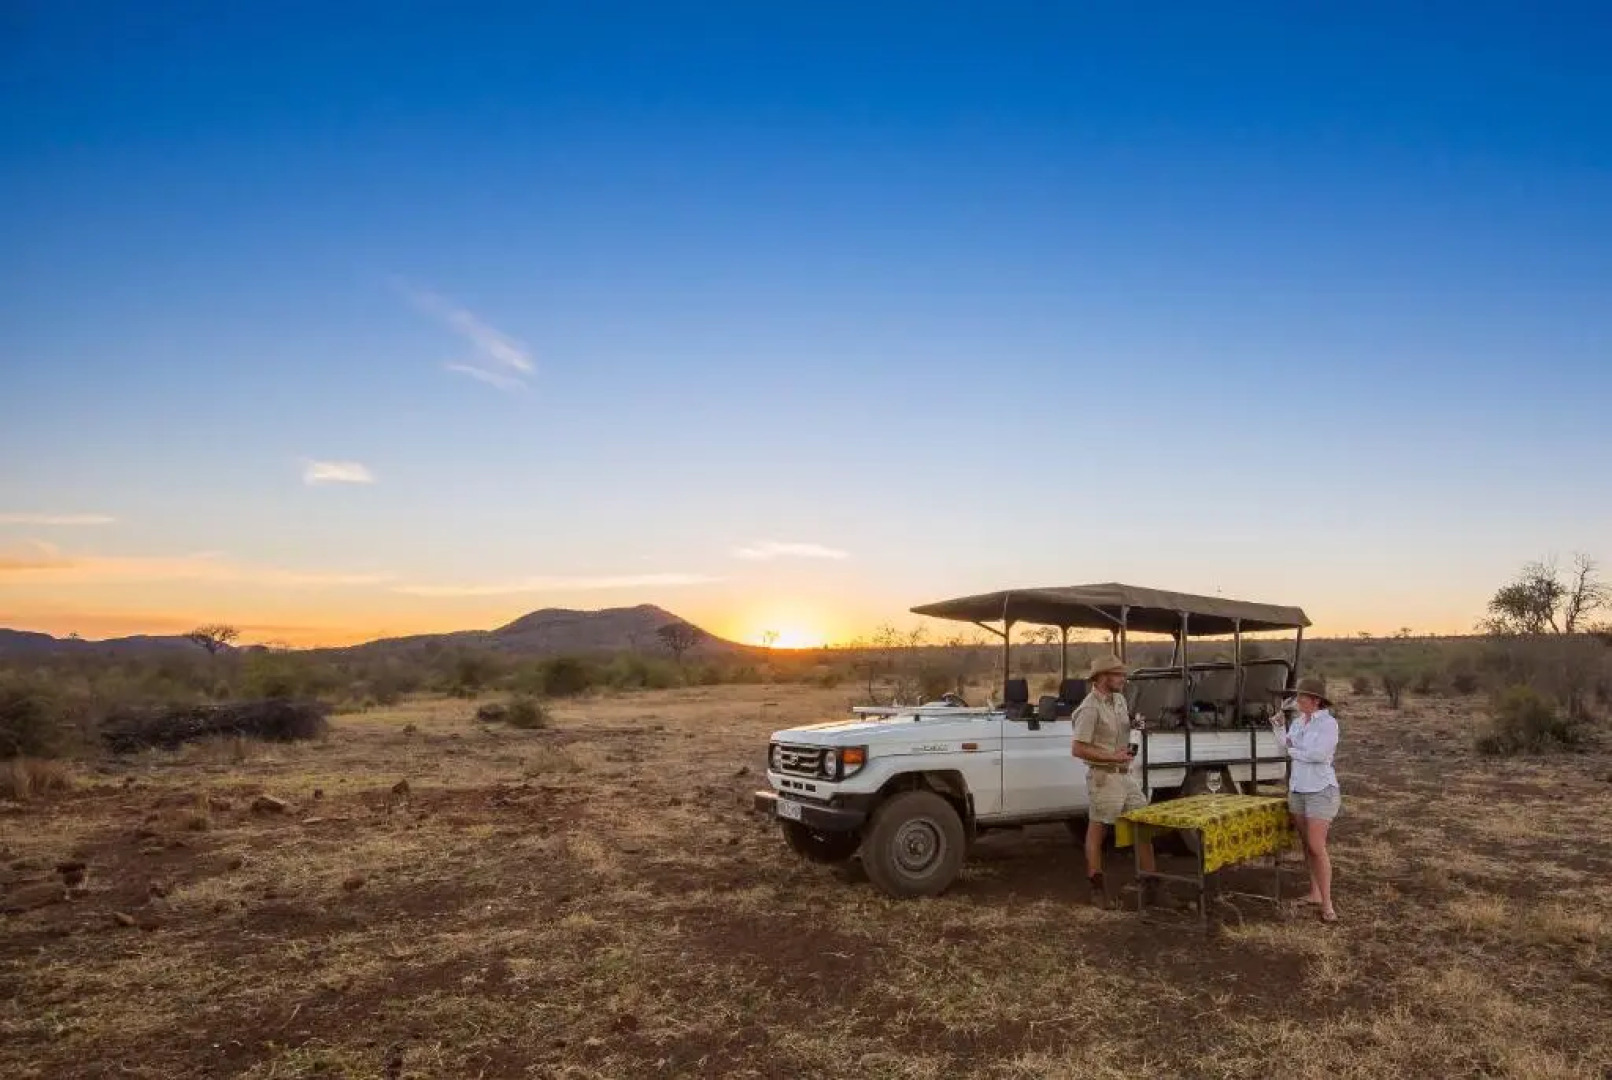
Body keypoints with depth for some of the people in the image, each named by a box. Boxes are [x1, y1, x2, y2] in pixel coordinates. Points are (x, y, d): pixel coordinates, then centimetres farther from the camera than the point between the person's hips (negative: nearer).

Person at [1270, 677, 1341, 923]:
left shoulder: (1329, 723, -13)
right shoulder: (1298, 723, 7)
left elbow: (1319, 754, -22)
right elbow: (1286, 747, 10)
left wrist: (1293, 751, -8)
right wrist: (1278, 728, -2)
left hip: (1321, 791, -7)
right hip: (1297, 789, 7)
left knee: (1317, 847, -9)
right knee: (1307, 845, 12)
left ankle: (1327, 903, -3)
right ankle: (1315, 893, 22)